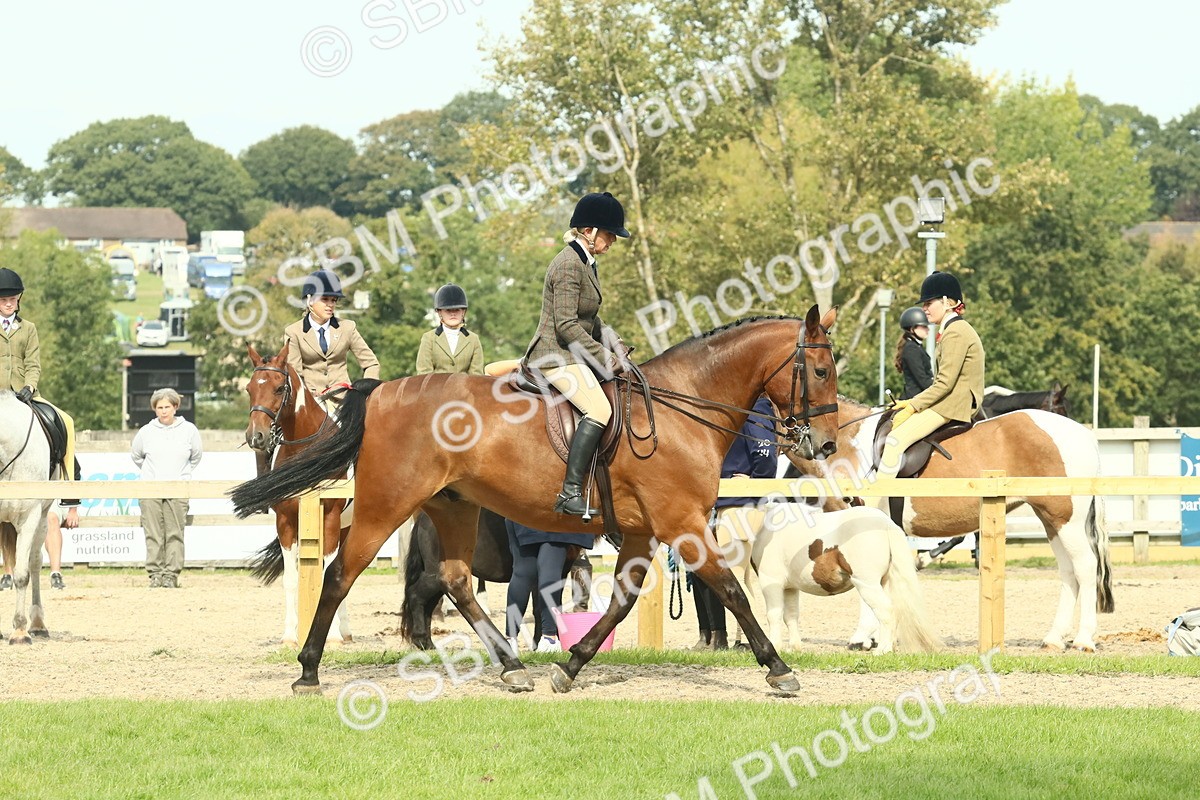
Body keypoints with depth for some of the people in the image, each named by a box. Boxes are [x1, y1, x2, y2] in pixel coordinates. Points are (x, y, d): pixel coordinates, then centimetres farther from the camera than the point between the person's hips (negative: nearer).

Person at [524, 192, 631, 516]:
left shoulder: (586, 263, 16)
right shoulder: (569, 265, -16)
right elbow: (567, 325, -21)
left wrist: (615, 347, 9)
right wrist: (605, 358, -18)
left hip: (572, 355, 11)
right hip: (556, 356, -11)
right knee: (599, 410, -27)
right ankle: (570, 492, -32)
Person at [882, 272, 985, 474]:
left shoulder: (955, 333, -15)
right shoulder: (957, 329, 18)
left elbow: (944, 383, -20)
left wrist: (912, 407, -16)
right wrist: (912, 403, 13)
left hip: (951, 406, -11)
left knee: (895, 441, -21)